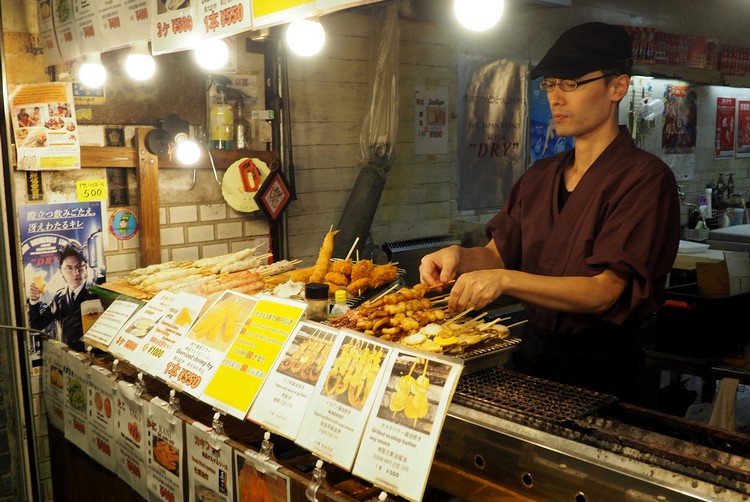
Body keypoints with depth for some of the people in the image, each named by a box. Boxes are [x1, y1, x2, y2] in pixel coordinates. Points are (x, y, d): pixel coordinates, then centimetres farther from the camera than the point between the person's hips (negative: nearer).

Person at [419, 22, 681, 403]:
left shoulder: (644, 178, -12)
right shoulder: (539, 176, 11)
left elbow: (604, 291, -19)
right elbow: (499, 253, 7)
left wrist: (506, 279, -30)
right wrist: (461, 257, -15)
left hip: (597, 369, -5)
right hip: (533, 351, 5)